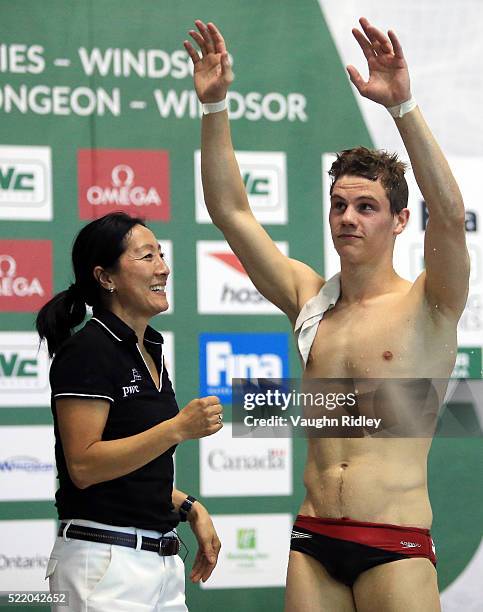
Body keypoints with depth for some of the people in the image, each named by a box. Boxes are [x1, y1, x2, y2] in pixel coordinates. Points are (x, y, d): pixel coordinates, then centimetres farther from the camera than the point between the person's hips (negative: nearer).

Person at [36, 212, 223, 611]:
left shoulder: (151, 351, 16)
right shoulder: (86, 350, -11)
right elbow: (83, 466, -20)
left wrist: (189, 508, 10)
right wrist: (178, 428, -23)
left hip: (161, 561, 8)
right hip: (105, 561, -8)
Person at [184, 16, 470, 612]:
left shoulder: (427, 305, 0)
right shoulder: (310, 301, 12)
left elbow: (449, 213, -18)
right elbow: (230, 211, 11)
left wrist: (402, 104, -27)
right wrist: (214, 105, 2)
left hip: (395, 545, -4)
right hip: (312, 542, 5)